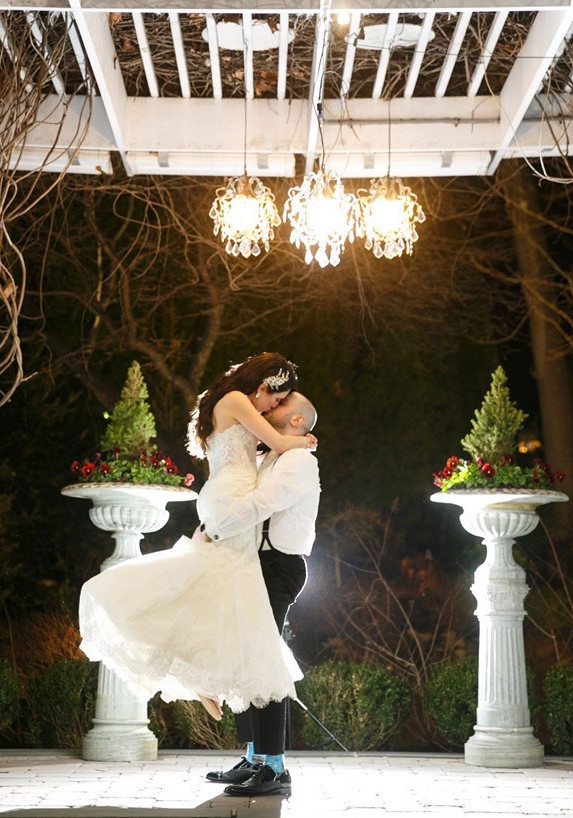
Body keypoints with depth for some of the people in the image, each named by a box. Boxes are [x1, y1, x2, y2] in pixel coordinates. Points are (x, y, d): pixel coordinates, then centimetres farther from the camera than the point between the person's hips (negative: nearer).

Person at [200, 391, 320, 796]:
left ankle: (274, 768, -10)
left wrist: (210, 529, -17)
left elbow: (257, 505, -23)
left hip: (277, 566, -10)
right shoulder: (269, 460, 21)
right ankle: (254, 759, 18)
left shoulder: (297, 460, -10)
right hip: (260, 565, 10)